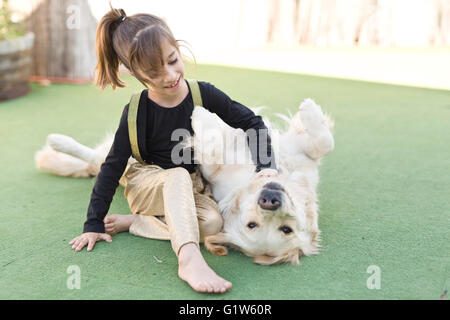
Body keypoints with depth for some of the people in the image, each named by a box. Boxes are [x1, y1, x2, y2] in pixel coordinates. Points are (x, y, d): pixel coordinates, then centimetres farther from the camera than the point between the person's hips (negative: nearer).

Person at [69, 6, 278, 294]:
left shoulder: (204, 94, -12)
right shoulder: (136, 112, -14)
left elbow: (252, 123, -2)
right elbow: (112, 168, -7)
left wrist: (267, 166, -17)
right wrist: (94, 224, -7)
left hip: (190, 188, 3)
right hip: (147, 184, -2)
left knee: (212, 223, -29)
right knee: (179, 176, -37)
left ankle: (134, 222, -18)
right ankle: (189, 259, -51)